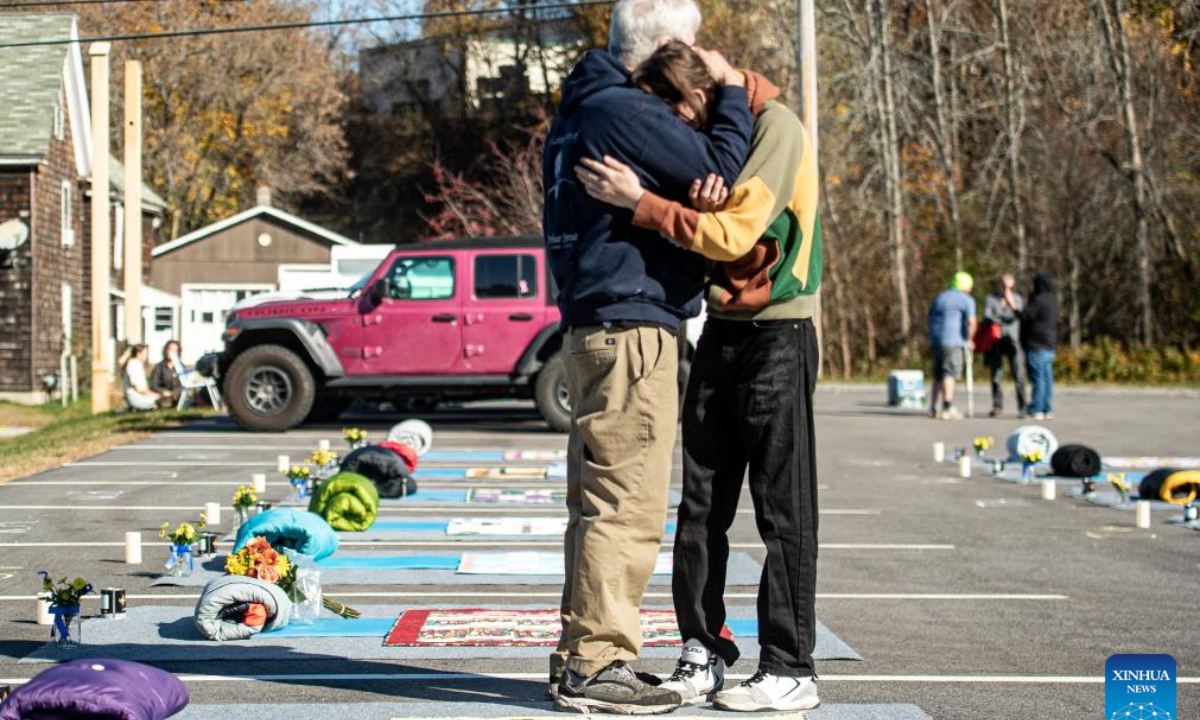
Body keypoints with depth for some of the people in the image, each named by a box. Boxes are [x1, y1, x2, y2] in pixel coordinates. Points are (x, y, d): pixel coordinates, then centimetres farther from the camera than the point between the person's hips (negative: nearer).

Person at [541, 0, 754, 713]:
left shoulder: (583, 108, 19)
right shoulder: (624, 111, -14)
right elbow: (720, 169, -18)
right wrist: (732, 92, -4)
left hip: (596, 326, 11)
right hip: (631, 328, -11)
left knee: (599, 501, 14)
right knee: (627, 503, -8)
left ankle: (581, 654, 19)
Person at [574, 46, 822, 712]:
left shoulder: (776, 128, -14)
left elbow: (733, 235, -21)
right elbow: (701, 234, 5)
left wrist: (639, 201, -20)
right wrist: (698, 202, -17)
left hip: (777, 334, -8)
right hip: (720, 331, 8)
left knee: (782, 508, -4)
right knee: (702, 504, 7)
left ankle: (791, 669, 0)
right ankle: (703, 653, 14)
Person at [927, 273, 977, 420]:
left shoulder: (939, 297, 21)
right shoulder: (967, 300, -1)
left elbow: (930, 318, 23)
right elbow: (971, 321, -14)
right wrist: (969, 340, -3)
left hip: (936, 341, 7)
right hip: (954, 341, -7)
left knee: (938, 375, 14)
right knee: (950, 374, -8)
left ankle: (933, 408, 15)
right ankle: (947, 409, -13)